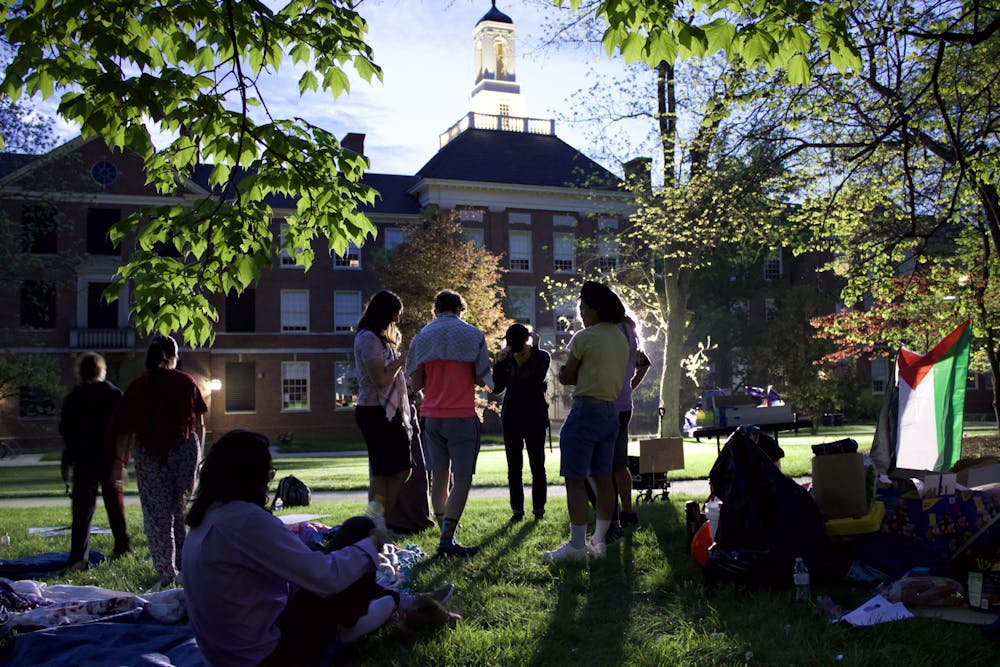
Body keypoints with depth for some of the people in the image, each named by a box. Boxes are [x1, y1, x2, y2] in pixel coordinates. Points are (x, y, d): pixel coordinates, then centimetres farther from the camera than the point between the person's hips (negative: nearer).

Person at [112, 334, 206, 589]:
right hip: (185, 450, 1)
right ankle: (183, 567, 19)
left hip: (150, 454, -1)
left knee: (157, 517, 5)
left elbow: (124, 430, -1)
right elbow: (200, 425, 5)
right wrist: (198, 456, 16)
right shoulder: (186, 382, 1)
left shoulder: (137, 386, 0)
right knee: (180, 511, 16)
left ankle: (166, 577, 5)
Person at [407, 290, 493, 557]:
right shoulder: (472, 334, -2)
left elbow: (416, 384, 5)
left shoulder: (422, 337, 7)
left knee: (439, 475, 11)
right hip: (462, 415, -4)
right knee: (462, 478, -3)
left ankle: (446, 534, 16)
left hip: (432, 415, 4)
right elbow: (482, 380, -3)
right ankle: (447, 539, -9)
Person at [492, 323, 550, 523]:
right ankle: (517, 509, 9)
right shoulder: (507, 358, 3)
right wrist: (499, 363, -14)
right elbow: (497, 388, -3)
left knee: (537, 465, 2)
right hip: (511, 418, 2)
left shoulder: (542, 356, -2)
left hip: (535, 417, -2)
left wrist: (527, 358, -20)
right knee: (513, 467, 4)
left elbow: (539, 377, -20)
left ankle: (539, 509, 8)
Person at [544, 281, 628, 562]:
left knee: (575, 480, -5)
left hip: (585, 412, -8)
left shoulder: (584, 337, -11)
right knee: (603, 479, 10)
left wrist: (565, 373, 14)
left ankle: (576, 545, -4)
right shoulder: (621, 339, 13)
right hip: (611, 412, 9)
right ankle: (599, 541, 17)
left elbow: (566, 377, -6)